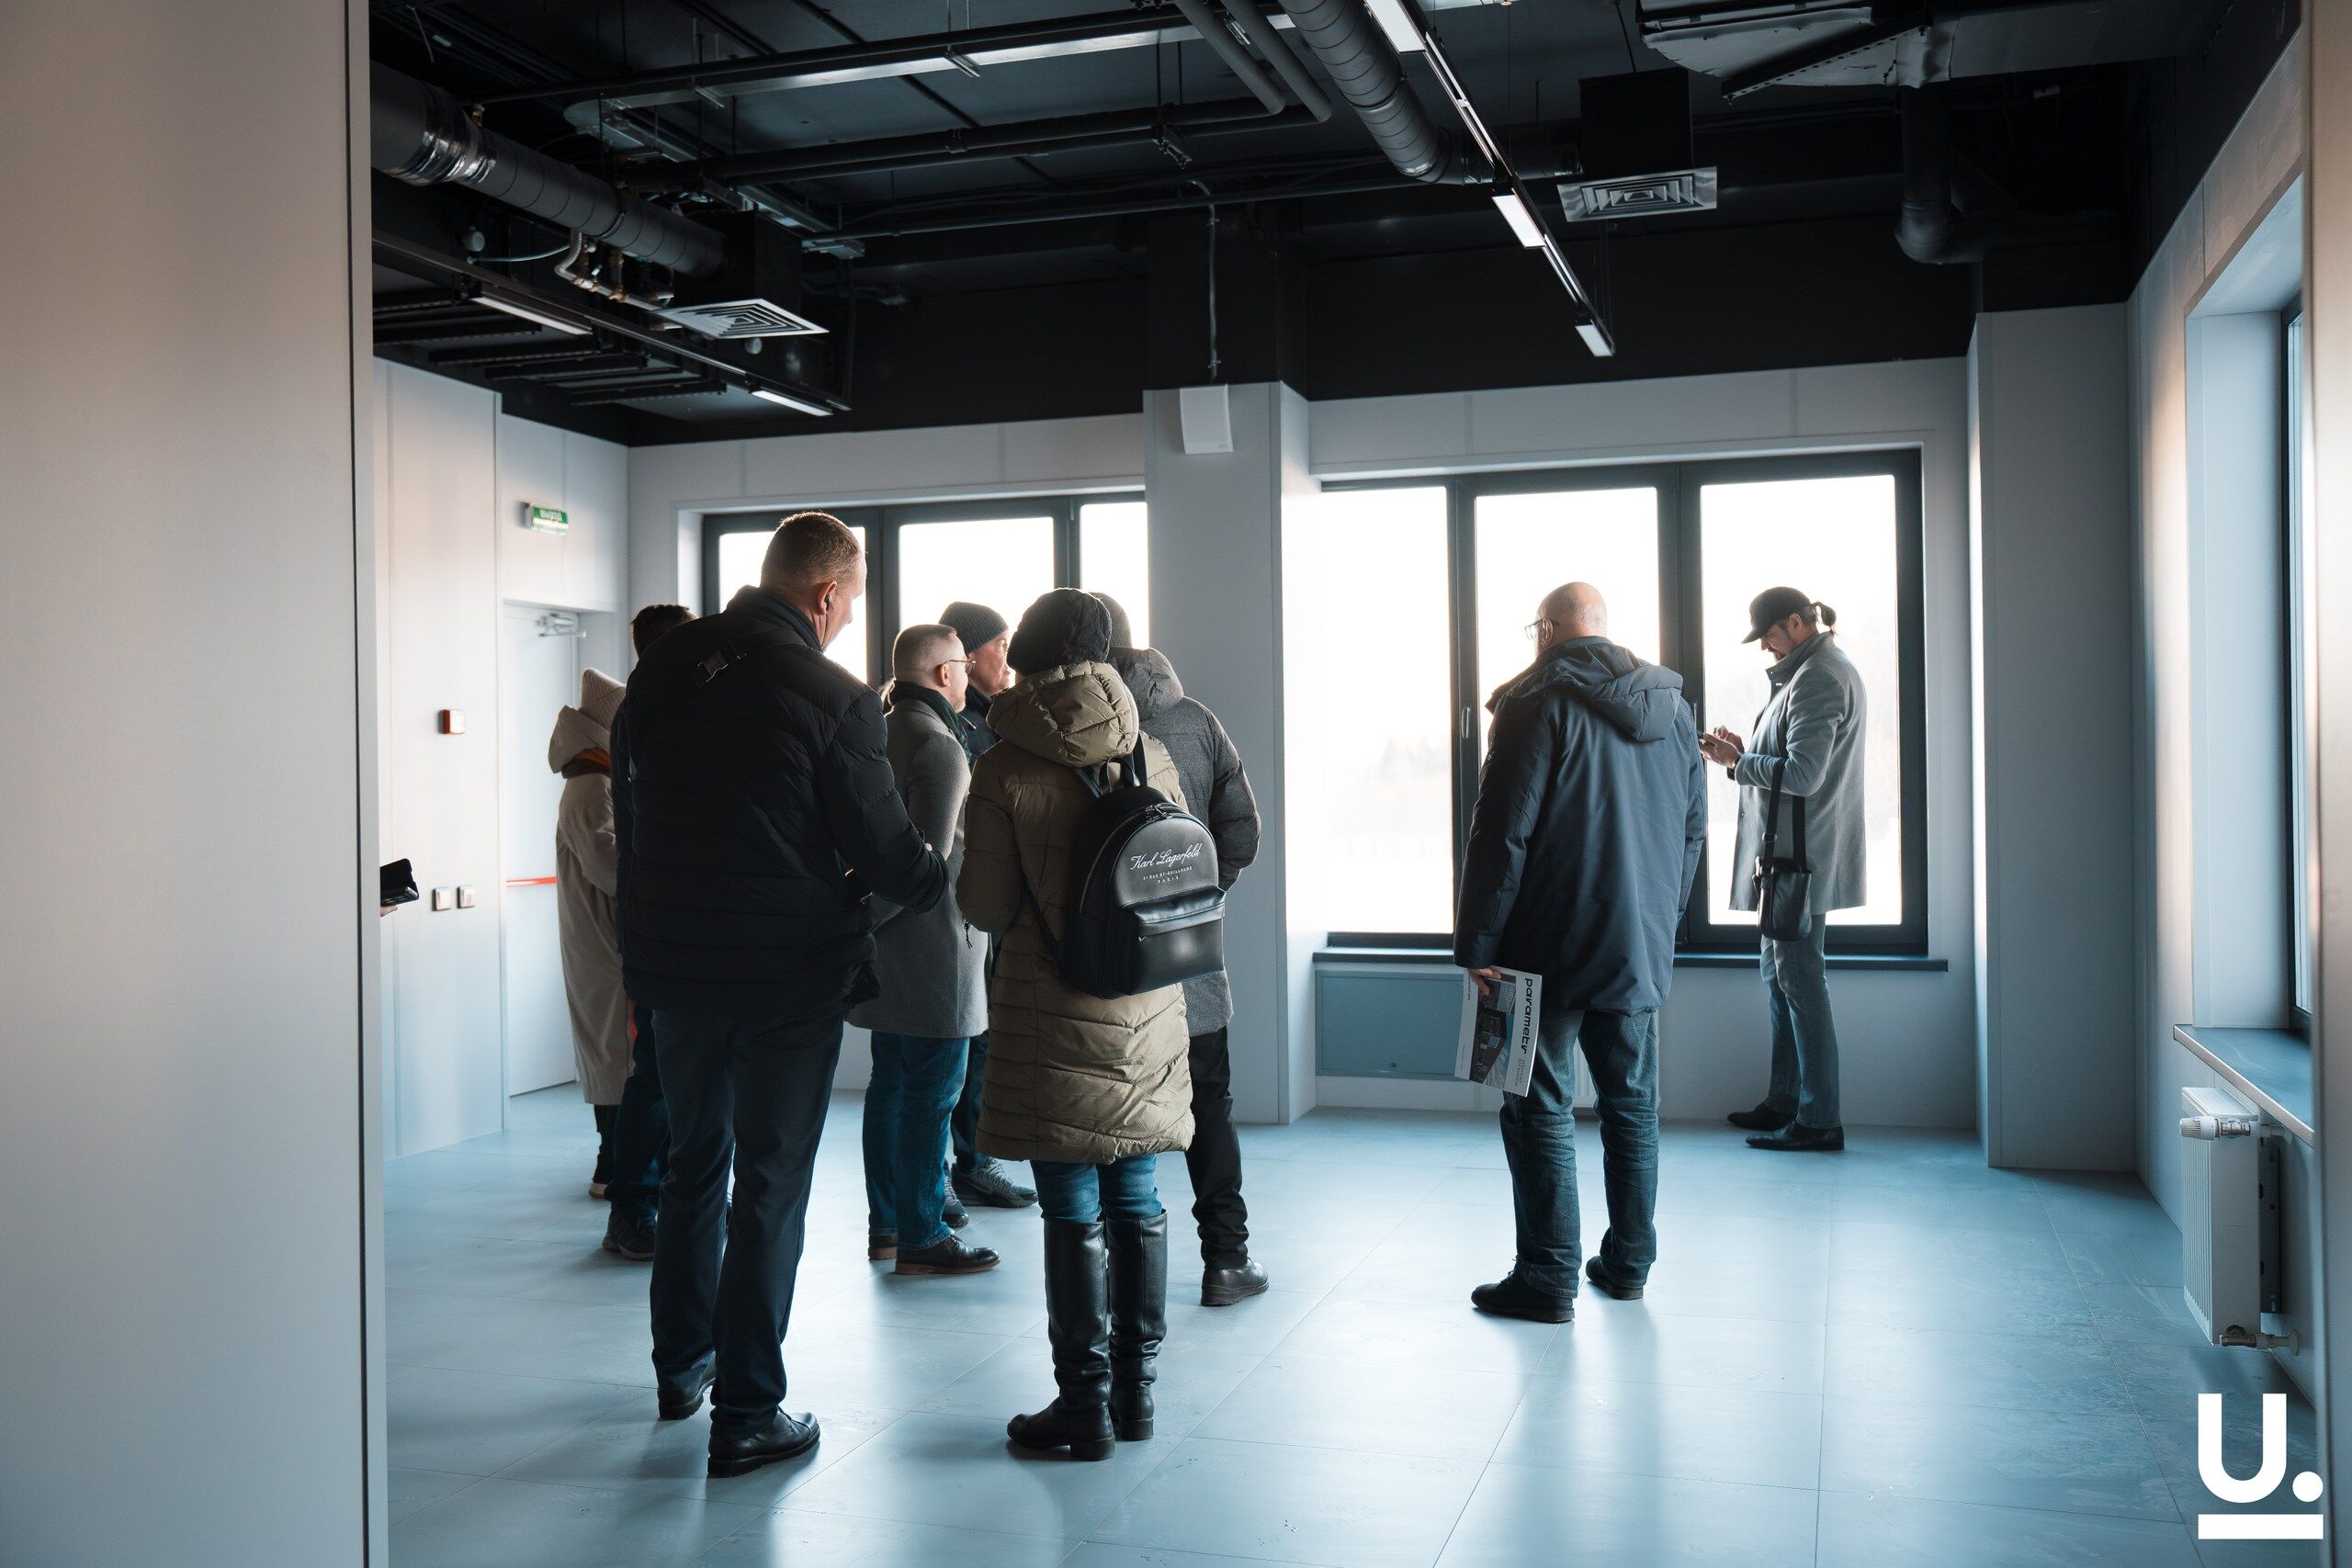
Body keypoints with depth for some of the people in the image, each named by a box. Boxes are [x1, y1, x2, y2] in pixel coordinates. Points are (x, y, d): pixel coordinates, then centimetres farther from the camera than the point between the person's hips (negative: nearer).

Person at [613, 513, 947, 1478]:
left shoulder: (661, 669, 2)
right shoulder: (833, 696, -16)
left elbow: (629, 811, 13)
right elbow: (884, 850, -13)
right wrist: (945, 881, 8)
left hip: (674, 963, 6)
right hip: (789, 972, -6)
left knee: (693, 1165, 21)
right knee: (770, 1186, 4)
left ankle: (681, 1368, 35)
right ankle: (746, 1415, 10)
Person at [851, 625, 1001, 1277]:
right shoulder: (938, 744, -15)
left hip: (885, 949, 10)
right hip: (931, 937, -10)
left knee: (891, 1082, 15)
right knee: (933, 1089, -3)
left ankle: (885, 1223, 23)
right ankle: (922, 1236, 2)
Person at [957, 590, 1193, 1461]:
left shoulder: (1005, 769, -9)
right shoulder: (1151, 754, 3)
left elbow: (987, 907, -8)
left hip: (1055, 1021, -4)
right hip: (1148, 1013, 5)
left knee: (1073, 1214, 2)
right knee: (1135, 1199, 13)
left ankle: (1086, 1404, 9)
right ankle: (1136, 1389, 23)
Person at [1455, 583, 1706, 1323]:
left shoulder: (1539, 703, -11)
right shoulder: (1672, 707, 9)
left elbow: (1502, 832, -15)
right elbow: (1693, 828, 15)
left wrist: (1476, 943, -11)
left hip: (1553, 949, -6)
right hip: (1643, 947, 6)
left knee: (1542, 1108, 1)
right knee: (1632, 1103, 14)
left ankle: (1549, 1275, 3)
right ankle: (1628, 1262, 23)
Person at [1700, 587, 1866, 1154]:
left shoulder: (1817, 680, -17)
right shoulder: (1821, 670, 16)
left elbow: (1802, 774, -24)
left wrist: (1738, 761, -11)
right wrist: (1745, 750, 9)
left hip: (1802, 854, -11)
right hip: (1791, 853, 11)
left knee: (1800, 981, -6)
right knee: (1779, 974, 17)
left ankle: (1819, 1121, 0)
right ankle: (1784, 1102, 26)